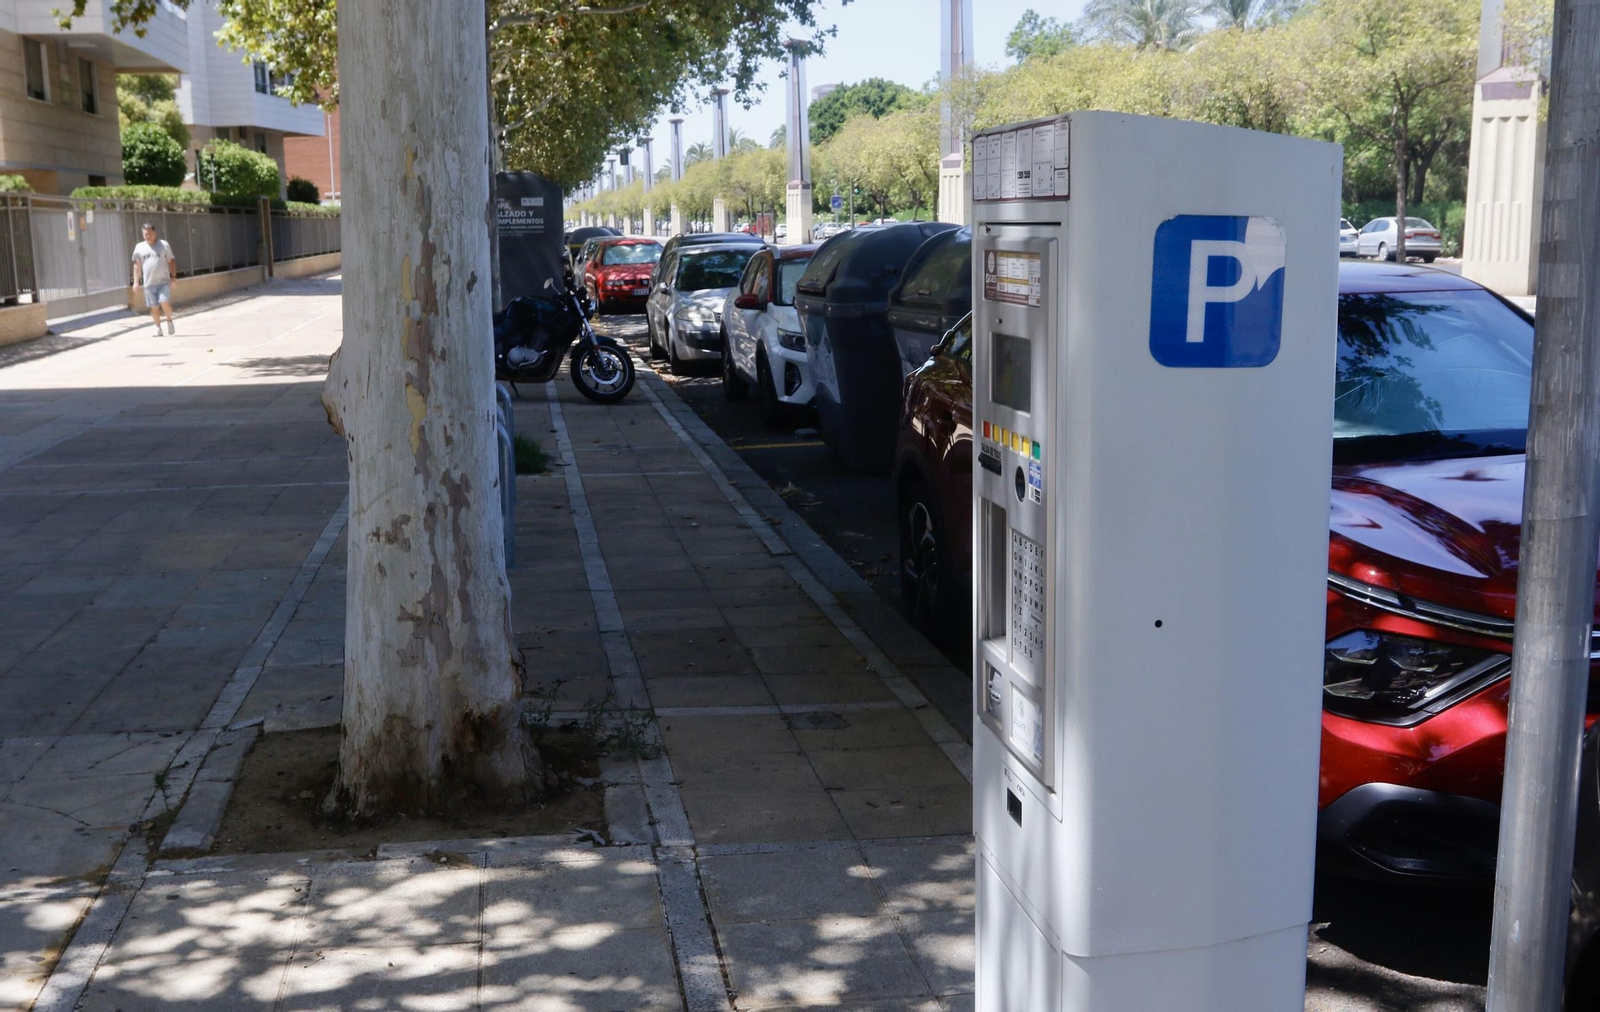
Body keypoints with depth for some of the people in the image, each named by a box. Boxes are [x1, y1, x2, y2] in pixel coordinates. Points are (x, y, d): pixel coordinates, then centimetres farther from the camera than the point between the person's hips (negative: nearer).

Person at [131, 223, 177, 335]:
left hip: (164, 281, -2)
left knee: (165, 303, -16)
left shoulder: (164, 245, 5)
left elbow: (171, 262, 7)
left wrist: (174, 277, -1)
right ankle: (158, 327, 15)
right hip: (149, 283, 2)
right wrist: (136, 281, 4)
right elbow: (137, 265, 11)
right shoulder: (139, 247, 9)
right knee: (154, 307, 3)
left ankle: (169, 320, 10)